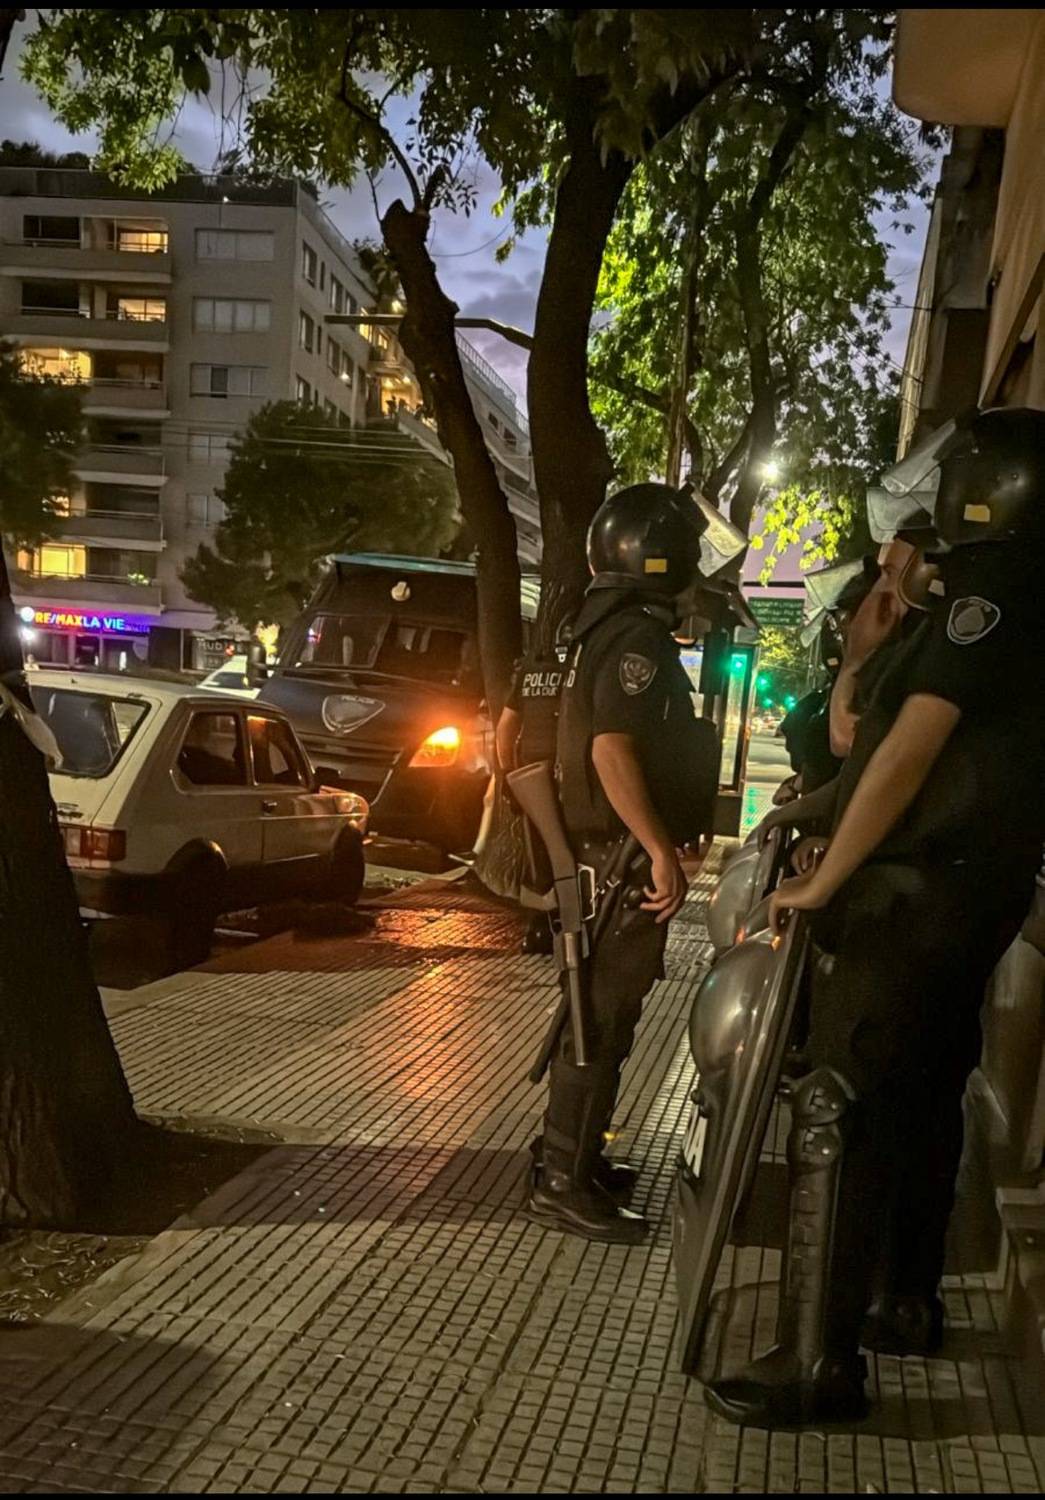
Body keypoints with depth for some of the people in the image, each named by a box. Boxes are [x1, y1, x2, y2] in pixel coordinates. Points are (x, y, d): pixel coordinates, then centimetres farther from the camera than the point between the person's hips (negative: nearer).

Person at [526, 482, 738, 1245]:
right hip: (627, 860, -10)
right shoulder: (635, 636, -16)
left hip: (619, 855, 10)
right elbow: (612, 750, -27)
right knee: (603, 1022, -5)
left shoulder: (615, 628, 16)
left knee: (604, 1016, 16)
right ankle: (563, 1184, 3)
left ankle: (576, 1160, 27)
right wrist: (661, 851, -27)